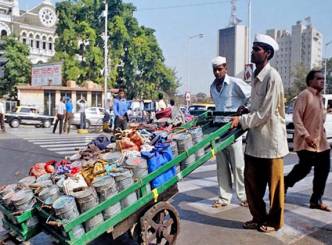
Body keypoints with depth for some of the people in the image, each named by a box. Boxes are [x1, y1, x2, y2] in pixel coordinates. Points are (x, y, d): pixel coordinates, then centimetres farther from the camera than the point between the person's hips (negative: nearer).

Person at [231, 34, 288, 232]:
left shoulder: (272, 77, -16)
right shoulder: (257, 76, 11)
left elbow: (265, 113, -19)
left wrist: (241, 120, -14)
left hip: (271, 138, -8)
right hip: (255, 138, 8)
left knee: (273, 183, 8)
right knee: (251, 180, 12)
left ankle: (274, 221, 25)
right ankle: (259, 217, 29)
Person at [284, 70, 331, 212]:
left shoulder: (320, 97, 16)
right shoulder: (304, 95, -11)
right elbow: (296, 117, -18)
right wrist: (306, 135, -25)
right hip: (306, 142, -8)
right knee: (304, 168, -5)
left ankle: (316, 200, 17)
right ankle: (284, 184, 20)